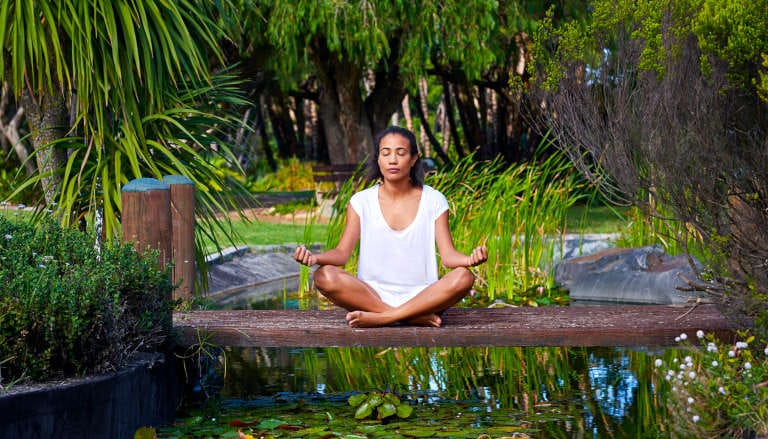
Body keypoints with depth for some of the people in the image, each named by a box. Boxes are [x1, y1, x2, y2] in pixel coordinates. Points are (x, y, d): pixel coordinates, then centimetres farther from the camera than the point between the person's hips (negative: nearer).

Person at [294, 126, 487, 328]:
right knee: (325, 276, -29)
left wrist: (470, 259, -27)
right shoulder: (361, 202, 5)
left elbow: (448, 255, -3)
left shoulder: (433, 201, 4)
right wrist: (315, 257, -24)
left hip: (421, 296, 0)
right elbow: (342, 252, -2)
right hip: (372, 295, 0)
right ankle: (417, 318, -31)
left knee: (463, 277, -30)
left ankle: (380, 318, -30)